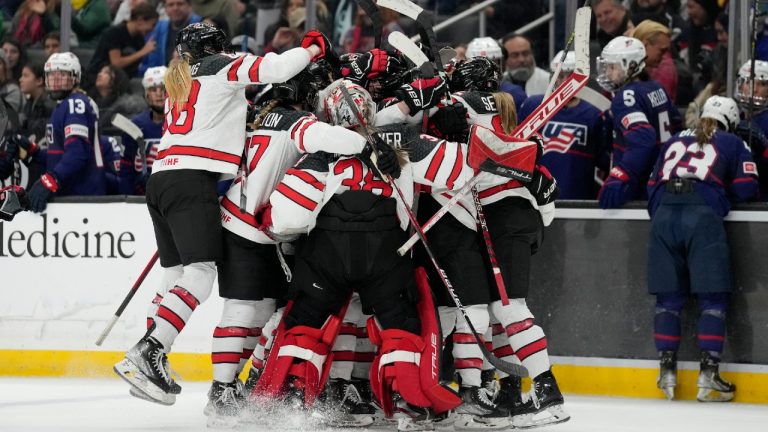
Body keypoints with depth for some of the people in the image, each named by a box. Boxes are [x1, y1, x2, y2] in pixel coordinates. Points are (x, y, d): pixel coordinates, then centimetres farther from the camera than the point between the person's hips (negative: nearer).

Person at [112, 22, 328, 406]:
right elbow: (274, 69, -7)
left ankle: (150, 362, 7)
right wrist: (312, 48, 6)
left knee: (176, 272, 12)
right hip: (193, 179, -9)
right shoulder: (221, 67, 4)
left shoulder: (176, 82, 27)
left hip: (161, 177, 9)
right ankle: (147, 353, -27)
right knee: (201, 271, -14)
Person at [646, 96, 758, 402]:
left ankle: (667, 371, 8)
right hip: (704, 216, -4)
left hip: (664, 215, 4)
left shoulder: (674, 142, 28)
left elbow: (653, 186, 24)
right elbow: (746, 187, 10)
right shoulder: (732, 144, 17)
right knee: (712, 299, 1)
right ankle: (708, 374, -6)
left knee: (668, 297, 9)